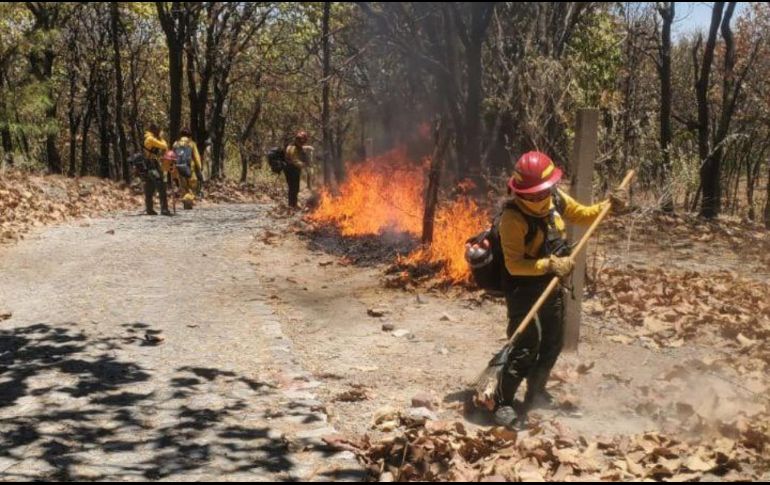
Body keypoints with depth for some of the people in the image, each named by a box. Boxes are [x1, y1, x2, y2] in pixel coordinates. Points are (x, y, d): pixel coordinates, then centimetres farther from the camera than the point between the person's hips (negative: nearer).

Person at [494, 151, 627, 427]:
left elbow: (581, 215, 13)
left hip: (551, 285, 8)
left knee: (553, 343, 19)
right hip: (524, 288, -8)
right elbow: (514, 264, -28)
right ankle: (502, 404, 3)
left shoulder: (556, 199, -7)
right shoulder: (513, 217, -28)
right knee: (526, 348, -11)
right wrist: (548, 265, -38)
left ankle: (536, 393, 38)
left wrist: (607, 207, -3)